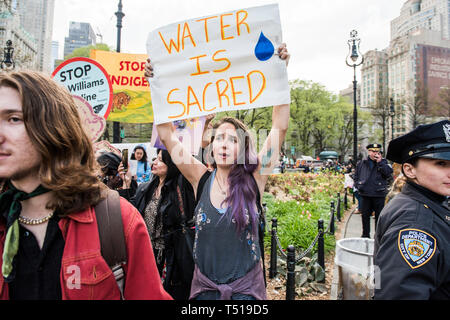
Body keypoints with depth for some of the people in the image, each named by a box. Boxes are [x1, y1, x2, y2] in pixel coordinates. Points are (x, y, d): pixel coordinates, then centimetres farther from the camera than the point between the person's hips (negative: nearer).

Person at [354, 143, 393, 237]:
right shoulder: (361, 164, 9)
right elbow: (356, 176, 17)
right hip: (365, 194, 2)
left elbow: (389, 173, -14)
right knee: (365, 215, 9)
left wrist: (380, 162, -15)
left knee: (379, 216, 6)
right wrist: (358, 186, 4)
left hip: (379, 195, -2)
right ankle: (365, 235, 22)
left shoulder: (383, 162, 4)